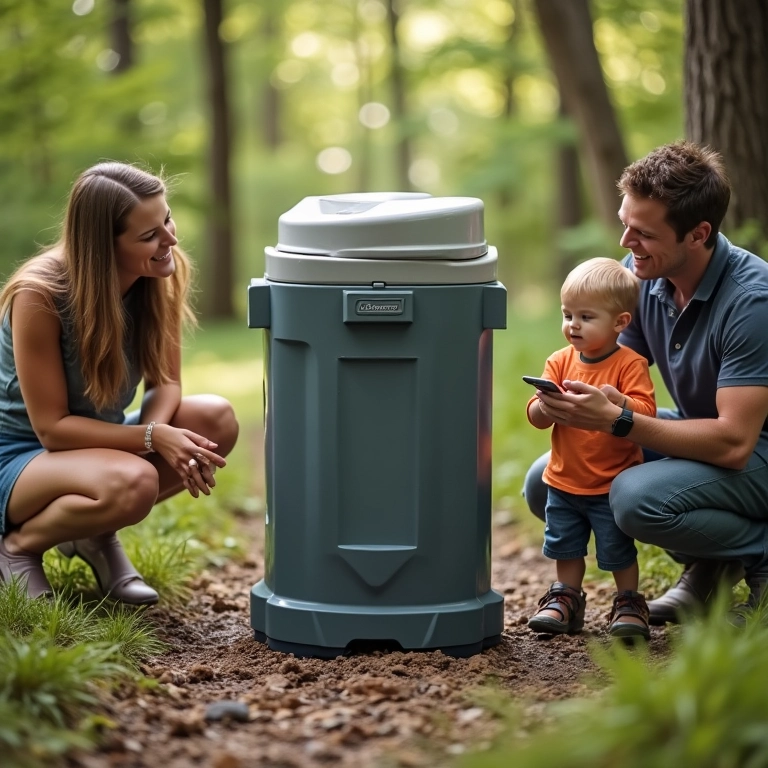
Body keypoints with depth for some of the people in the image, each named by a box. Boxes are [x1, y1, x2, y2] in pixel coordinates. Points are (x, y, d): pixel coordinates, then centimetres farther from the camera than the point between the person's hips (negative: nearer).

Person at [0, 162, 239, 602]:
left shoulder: (162, 277, -11)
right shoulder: (39, 296, -26)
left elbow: (166, 383, -2)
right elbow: (52, 428, -22)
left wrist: (157, 426, -26)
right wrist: (153, 438, -33)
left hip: (97, 441, 6)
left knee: (217, 420, -19)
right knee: (132, 482, -36)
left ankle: (97, 534, 0)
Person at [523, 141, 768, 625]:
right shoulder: (641, 275, -7)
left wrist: (612, 418, -35)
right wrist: (575, 404, -21)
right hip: (698, 428, 8)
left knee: (637, 497, -33)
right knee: (547, 484, -2)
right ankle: (708, 566, 9)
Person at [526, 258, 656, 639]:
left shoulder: (630, 364, -12)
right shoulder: (560, 362, 1)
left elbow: (646, 412, -22)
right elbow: (535, 417, -2)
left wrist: (618, 401, -40)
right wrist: (547, 404, -25)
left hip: (613, 485, -4)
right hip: (564, 483, 5)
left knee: (618, 551, 6)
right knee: (566, 549, 16)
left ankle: (628, 603, 22)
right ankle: (565, 599, 31)